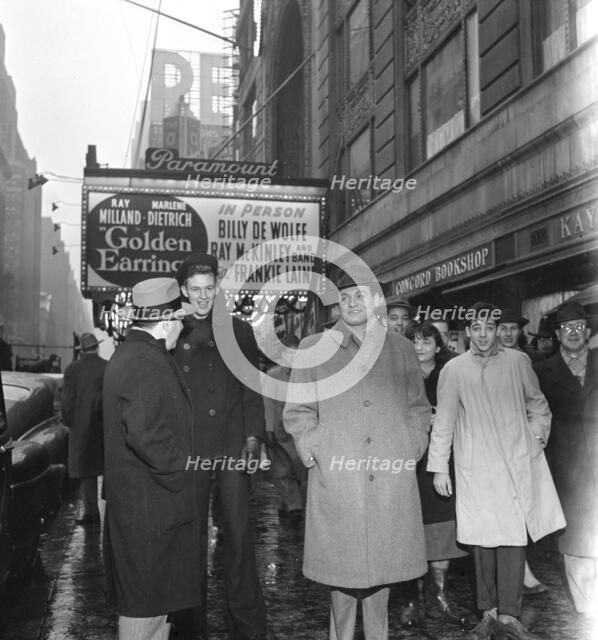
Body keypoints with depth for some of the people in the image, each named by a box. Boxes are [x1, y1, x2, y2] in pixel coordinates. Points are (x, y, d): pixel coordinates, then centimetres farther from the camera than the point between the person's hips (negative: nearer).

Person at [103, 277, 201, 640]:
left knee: (155, 599, 20)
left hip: (132, 499, 10)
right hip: (153, 505, -10)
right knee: (146, 606, 2)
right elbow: (146, 434, -29)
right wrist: (180, 471, -15)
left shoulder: (127, 354, 13)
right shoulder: (148, 362, -20)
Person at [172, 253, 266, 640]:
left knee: (239, 536, 1)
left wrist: (253, 436, 0)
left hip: (233, 447, 1)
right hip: (190, 450, 0)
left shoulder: (240, 332, 10)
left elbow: (252, 389, 8)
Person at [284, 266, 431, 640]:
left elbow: (418, 406, 16)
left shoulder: (400, 348, 11)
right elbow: (297, 411, 6)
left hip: (392, 477, 2)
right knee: (342, 567, 2)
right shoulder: (313, 349, 4)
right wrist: (315, 452, -4)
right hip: (336, 479, -2)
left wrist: (412, 448, 4)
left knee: (383, 564, 7)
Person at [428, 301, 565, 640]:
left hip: (517, 465, 1)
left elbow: (537, 403, 16)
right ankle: (489, 613, 17)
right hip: (476, 469, 0)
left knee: (513, 539, -3)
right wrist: (440, 467, 1)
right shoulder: (454, 370, -1)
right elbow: (444, 422, 2)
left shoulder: (518, 361, 2)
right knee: (483, 540, 4)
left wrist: (537, 436, 5)